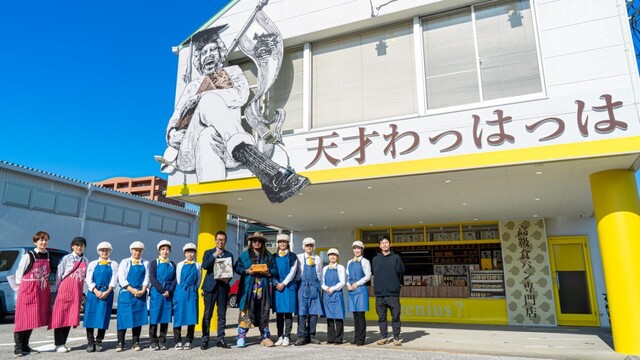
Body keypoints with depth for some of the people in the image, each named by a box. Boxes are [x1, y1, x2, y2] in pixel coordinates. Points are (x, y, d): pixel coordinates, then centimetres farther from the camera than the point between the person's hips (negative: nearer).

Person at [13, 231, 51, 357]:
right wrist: (23, 286, 2)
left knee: (32, 319, 10)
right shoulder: (28, 256, -10)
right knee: (22, 319, -2)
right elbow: (19, 274, -3)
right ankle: (18, 348, 5)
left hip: (42, 292, 6)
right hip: (27, 290, -6)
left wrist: (45, 284, 8)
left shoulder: (47, 255, 8)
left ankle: (25, 346, 19)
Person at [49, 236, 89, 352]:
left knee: (71, 316, 8)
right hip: (65, 289, -4)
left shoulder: (85, 260, 10)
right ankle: (59, 344, 5)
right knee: (61, 315, -1)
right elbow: (59, 274, -1)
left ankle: (63, 343, 16)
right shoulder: (66, 258, -3)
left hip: (78, 291, 5)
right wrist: (57, 288, 0)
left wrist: (80, 290, 7)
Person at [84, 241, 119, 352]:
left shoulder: (114, 264, 10)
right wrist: (96, 291, -12)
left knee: (103, 318, 0)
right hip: (93, 293, 1)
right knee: (90, 317, -1)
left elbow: (114, 280, 1)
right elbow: (88, 279, 2)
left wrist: (107, 292, -13)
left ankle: (99, 342, 11)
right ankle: (90, 342, 8)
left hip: (107, 294, 0)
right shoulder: (93, 264, 11)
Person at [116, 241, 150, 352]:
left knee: (138, 317, 2)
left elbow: (147, 278, 5)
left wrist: (142, 290, -11)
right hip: (126, 293, -2)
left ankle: (136, 343, 10)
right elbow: (121, 279, -4)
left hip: (140, 294, 2)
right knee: (123, 317, -4)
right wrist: (132, 290, -14)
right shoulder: (125, 262, 5)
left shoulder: (145, 263, 12)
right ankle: (120, 343, 5)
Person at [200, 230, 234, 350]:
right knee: (207, 314, 0)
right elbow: (204, 266, -8)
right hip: (210, 286, -2)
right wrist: (214, 255, -14)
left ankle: (220, 339, 12)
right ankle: (205, 339, 8)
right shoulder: (208, 253, 9)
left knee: (222, 315, 4)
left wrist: (228, 279, -9)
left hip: (223, 286, 2)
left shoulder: (229, 255, 13)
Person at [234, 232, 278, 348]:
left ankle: (265, 337, 14)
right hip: (248, 288, -2)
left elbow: (275, 270, 11)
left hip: (263, 289, 2)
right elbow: (237, 267, 4)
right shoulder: (244, 255, 8)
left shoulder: (268, 256, 12)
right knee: (245, 312, -6)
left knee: (263, 312, 5)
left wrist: (268, 272, -9)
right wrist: (246, 271, -12)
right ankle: (241, 337, 2)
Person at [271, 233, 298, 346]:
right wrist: (276, 283, -7)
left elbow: (292, 272, -3)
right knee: (279, 313, 4)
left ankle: (287, 337, 1)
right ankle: (280, 337, 10)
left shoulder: (292, 256, 5)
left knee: (288, 312, -4)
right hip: (277, 286, 3)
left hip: (288, 286, -3)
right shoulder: (274, 257, 14)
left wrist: (284, 283, -11)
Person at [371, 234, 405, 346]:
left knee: (395, 316, 1)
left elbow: (401, 272, 6)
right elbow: (374, 274, 15)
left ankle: (396, 338, 10)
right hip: (379, 293, 2)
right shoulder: (375, 259, 8)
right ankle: (383, 337, 18)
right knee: (381, 317, 8)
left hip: (393, 292, -2)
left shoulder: (396, 257, 3)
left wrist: (397, 284, 9)